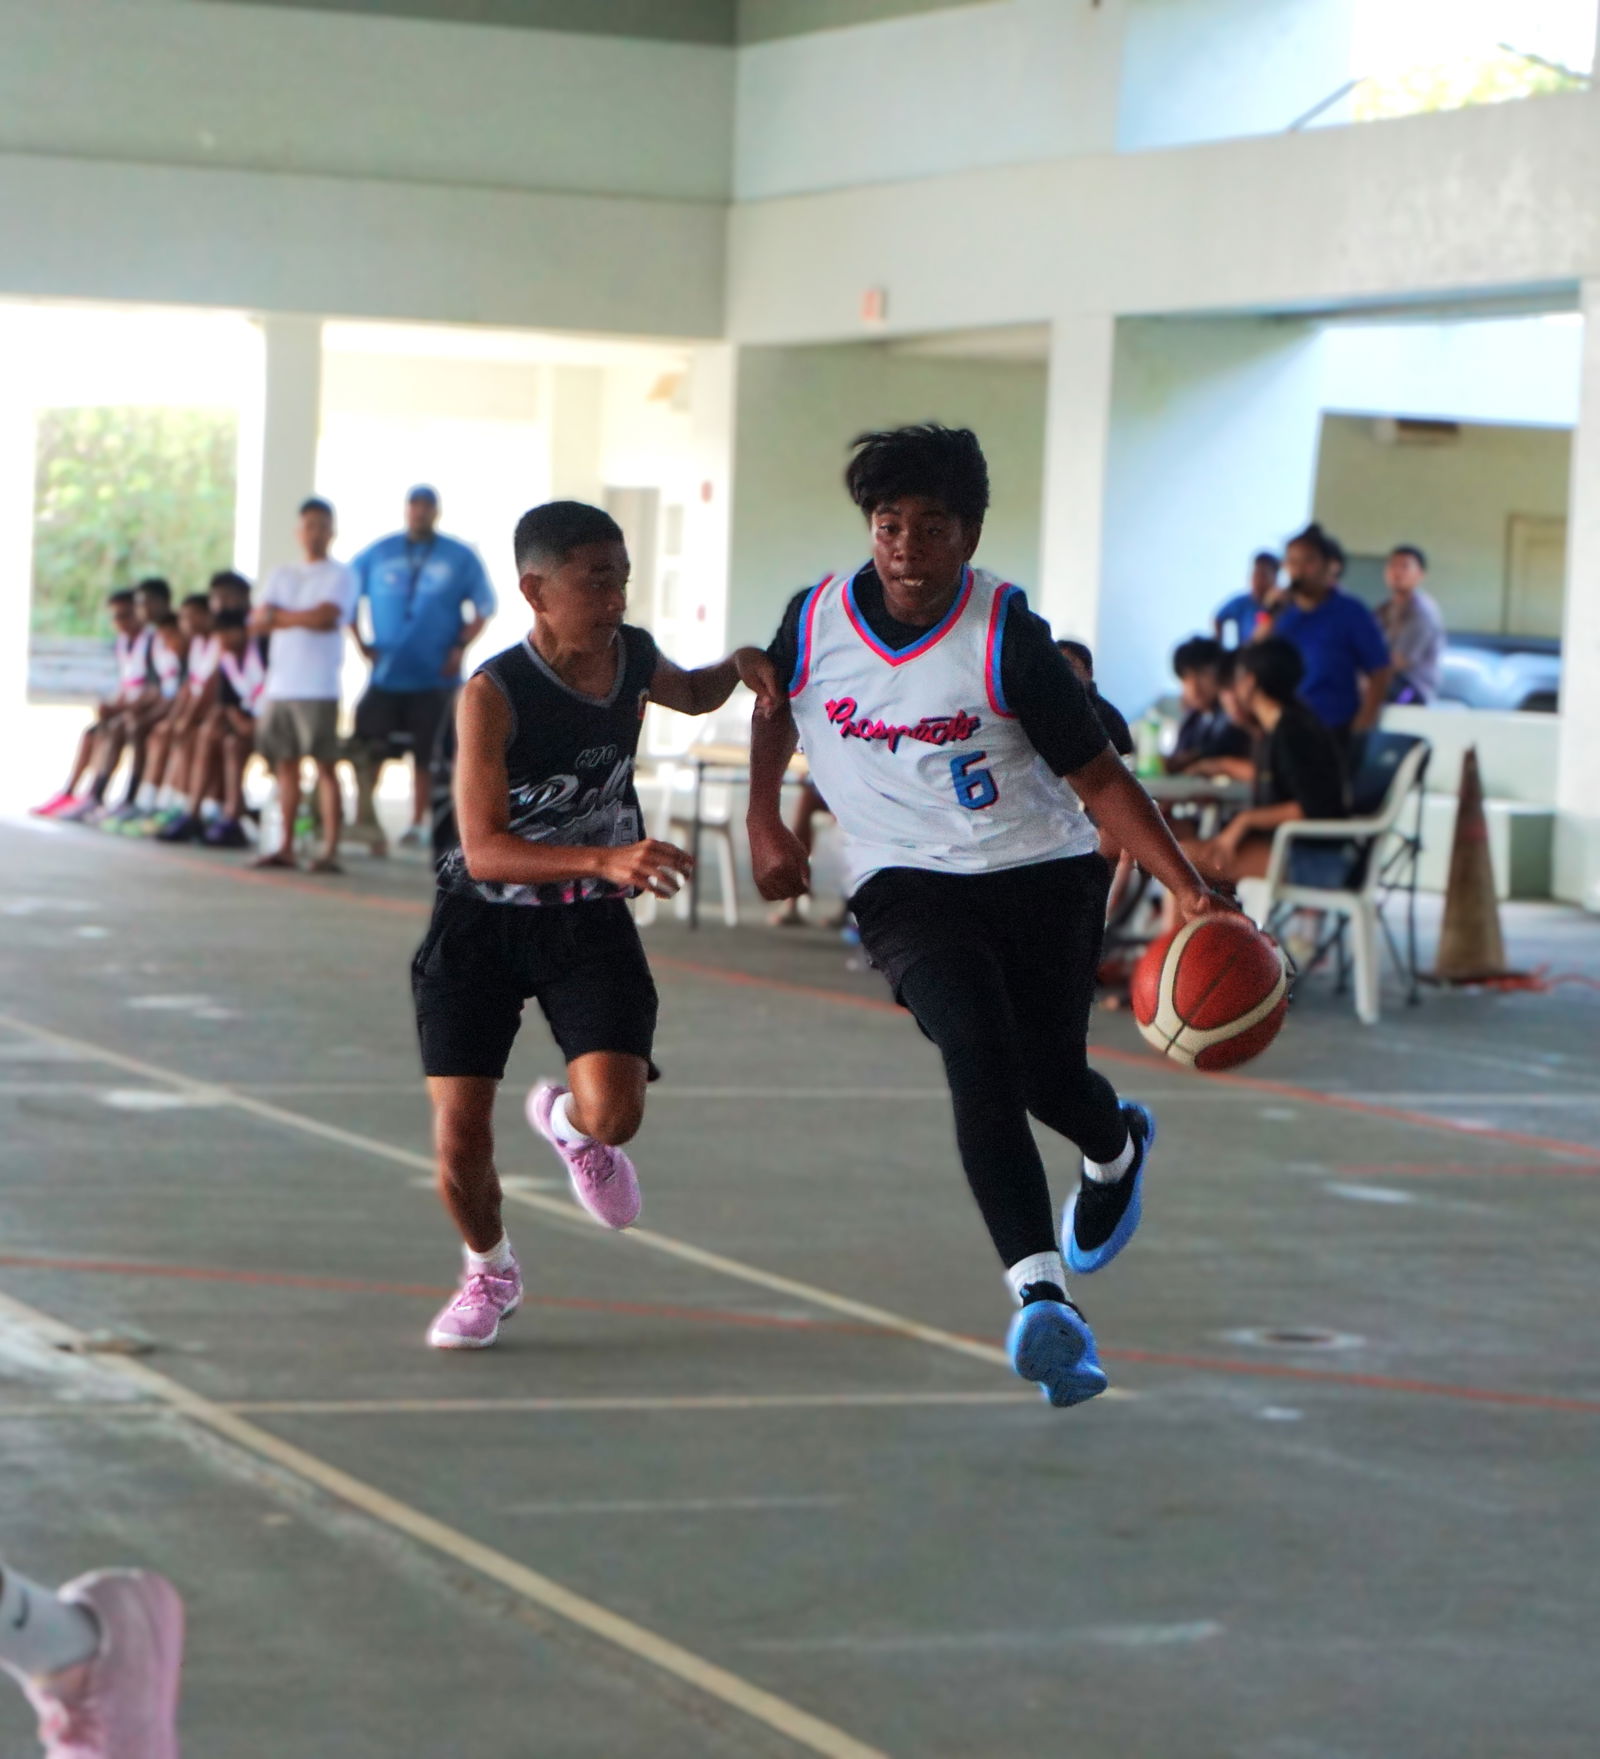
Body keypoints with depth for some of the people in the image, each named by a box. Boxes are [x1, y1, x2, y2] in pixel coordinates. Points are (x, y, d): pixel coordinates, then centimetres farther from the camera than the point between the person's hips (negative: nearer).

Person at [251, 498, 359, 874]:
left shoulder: (339, 575, 2)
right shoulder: (282, 575, 18)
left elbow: (327, 615, -13)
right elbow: (257, 621, 7)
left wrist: (279, 617, -3)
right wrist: (301, 619, -11)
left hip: (317, 686, -6)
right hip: (279, 684, 6)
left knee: (324, 764, -7)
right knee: (285, 763, 7)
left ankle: (330, 849, -9)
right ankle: (285, 846, 12)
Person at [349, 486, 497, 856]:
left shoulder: (461, 559, 4)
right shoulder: (378, 555, 8)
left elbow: (484, 608, 6)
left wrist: (460, 648, -5)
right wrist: (360, 643, 1)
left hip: (435, 677, -1)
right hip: (386, 674, 1)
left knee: (426, 754, 3)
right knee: (369, 745, -10)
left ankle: (418, 825, 12)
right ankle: (364, 817, -2)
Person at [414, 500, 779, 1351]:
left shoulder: (633, 657, -6)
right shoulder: (493, 694, -23)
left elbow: (689, 694, 21)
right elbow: (483, 849, -30)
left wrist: (737, 667, -3)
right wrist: (605, 860, -44)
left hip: (589, 922, 3)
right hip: (483, 921, -3)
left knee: (612, 1112, -19)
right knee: (459, 1142, -6)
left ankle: (566, 1121, 20)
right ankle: (489, 1272, 27)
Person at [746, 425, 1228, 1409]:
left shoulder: (1010, 639, -13)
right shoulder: (817, 620, -5)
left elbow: (1098, 777, -9)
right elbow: (773, 706, 20)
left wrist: (1189, 890, -18)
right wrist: (765, 825, 17)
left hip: (1044, 871, 0)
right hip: (908, 884, 0)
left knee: (1049, 1077, -5)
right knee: (978, 1052, -25)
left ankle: (1118, 1148, 38)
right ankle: (1043, 1300, -34)